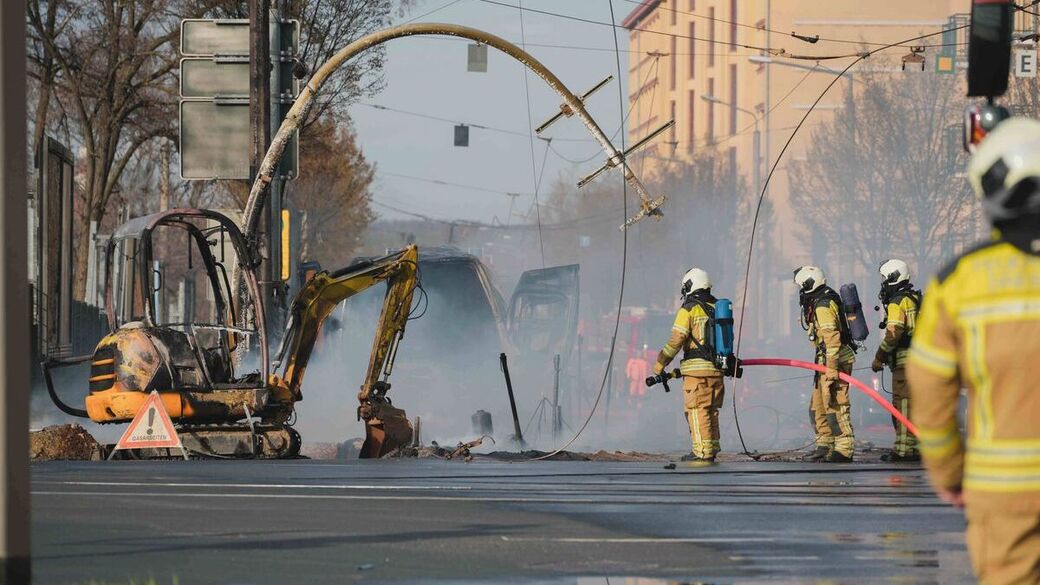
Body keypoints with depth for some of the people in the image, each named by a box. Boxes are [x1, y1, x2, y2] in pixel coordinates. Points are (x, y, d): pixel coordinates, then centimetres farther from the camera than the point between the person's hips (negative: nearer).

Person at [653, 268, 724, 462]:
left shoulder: (689, 309, -7)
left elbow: (676, 340, -11)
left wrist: (661, 362, -2)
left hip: (697, 369, -7)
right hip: (717, 369, 7)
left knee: (697, 410, -4)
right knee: (711, 411, 14)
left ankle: (702, 451, -8)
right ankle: (712, 449, 16)